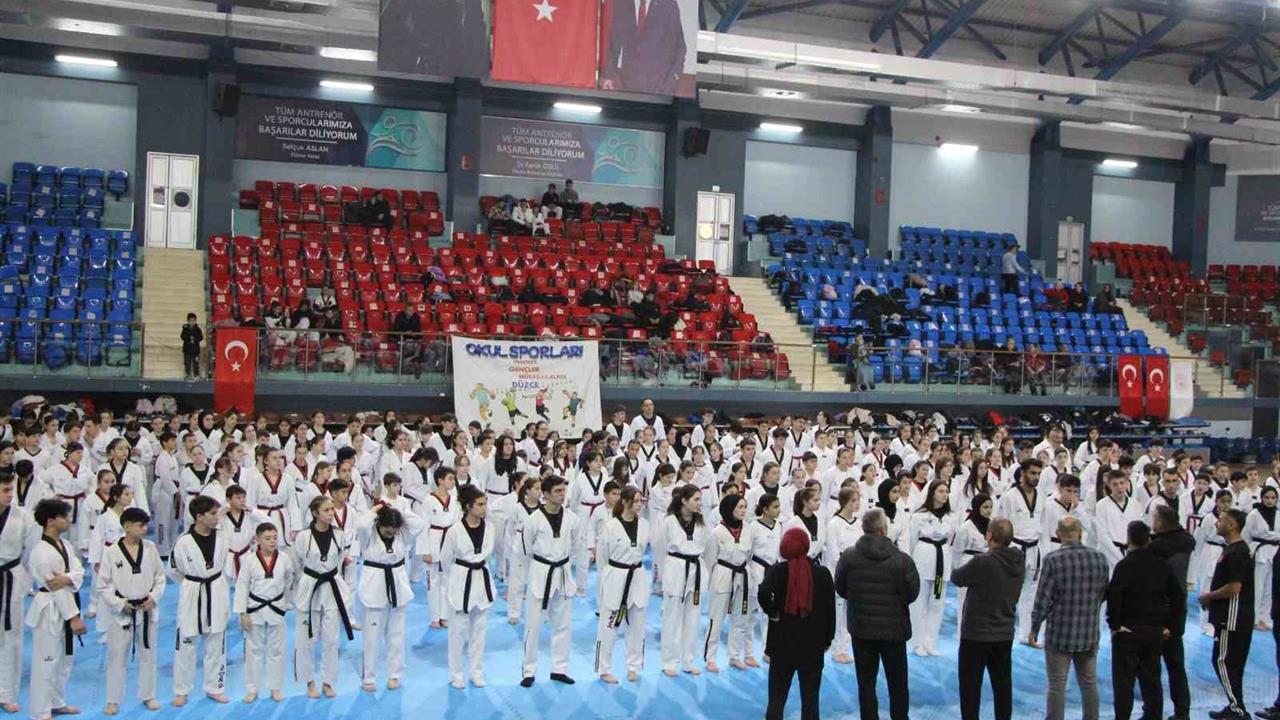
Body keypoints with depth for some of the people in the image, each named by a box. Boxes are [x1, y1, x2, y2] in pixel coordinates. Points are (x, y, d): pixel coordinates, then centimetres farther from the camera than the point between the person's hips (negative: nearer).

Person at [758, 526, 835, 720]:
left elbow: (763, 593, -25)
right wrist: (828, 639, 12)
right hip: (813, 646, 1)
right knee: (810, 699, 10)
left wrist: (772, 612, -8)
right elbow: (830, 609, 3)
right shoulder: (822, 573, 0)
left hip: (782, 644, -1)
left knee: (777, 698, 8)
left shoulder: (776, 570, -5)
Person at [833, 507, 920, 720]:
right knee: (898, 683, 16)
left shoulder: (848, 557, -11)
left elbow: (841, 589, 0)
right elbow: (912, 594, -8)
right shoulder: (902, 560, -16)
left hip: (861, 630, 1)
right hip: (894, 630, -1)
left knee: (866, 683, 10)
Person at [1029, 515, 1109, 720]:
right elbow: (1103, 594, 7)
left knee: (1057, 686, 5)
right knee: (1089, 683, 17)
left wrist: (1034, 629, -2)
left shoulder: (1053, 559, -16)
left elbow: (1043, 599, -13)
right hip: (1089, 634, 4)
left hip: (1059, 634, -4)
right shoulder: (1099, 558, -4)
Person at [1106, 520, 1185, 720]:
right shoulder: (1162, 565, 3)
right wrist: (1169, 625, 12)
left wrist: (1115, 624, -14)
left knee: (1124, 680, 3)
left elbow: (1113, 596, -24)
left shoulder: (1125, 565, -14)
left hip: (1128, 631, -5)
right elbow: (1178, 596, 7)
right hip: (1156, 632, 5)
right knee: (1151, 679, 16)